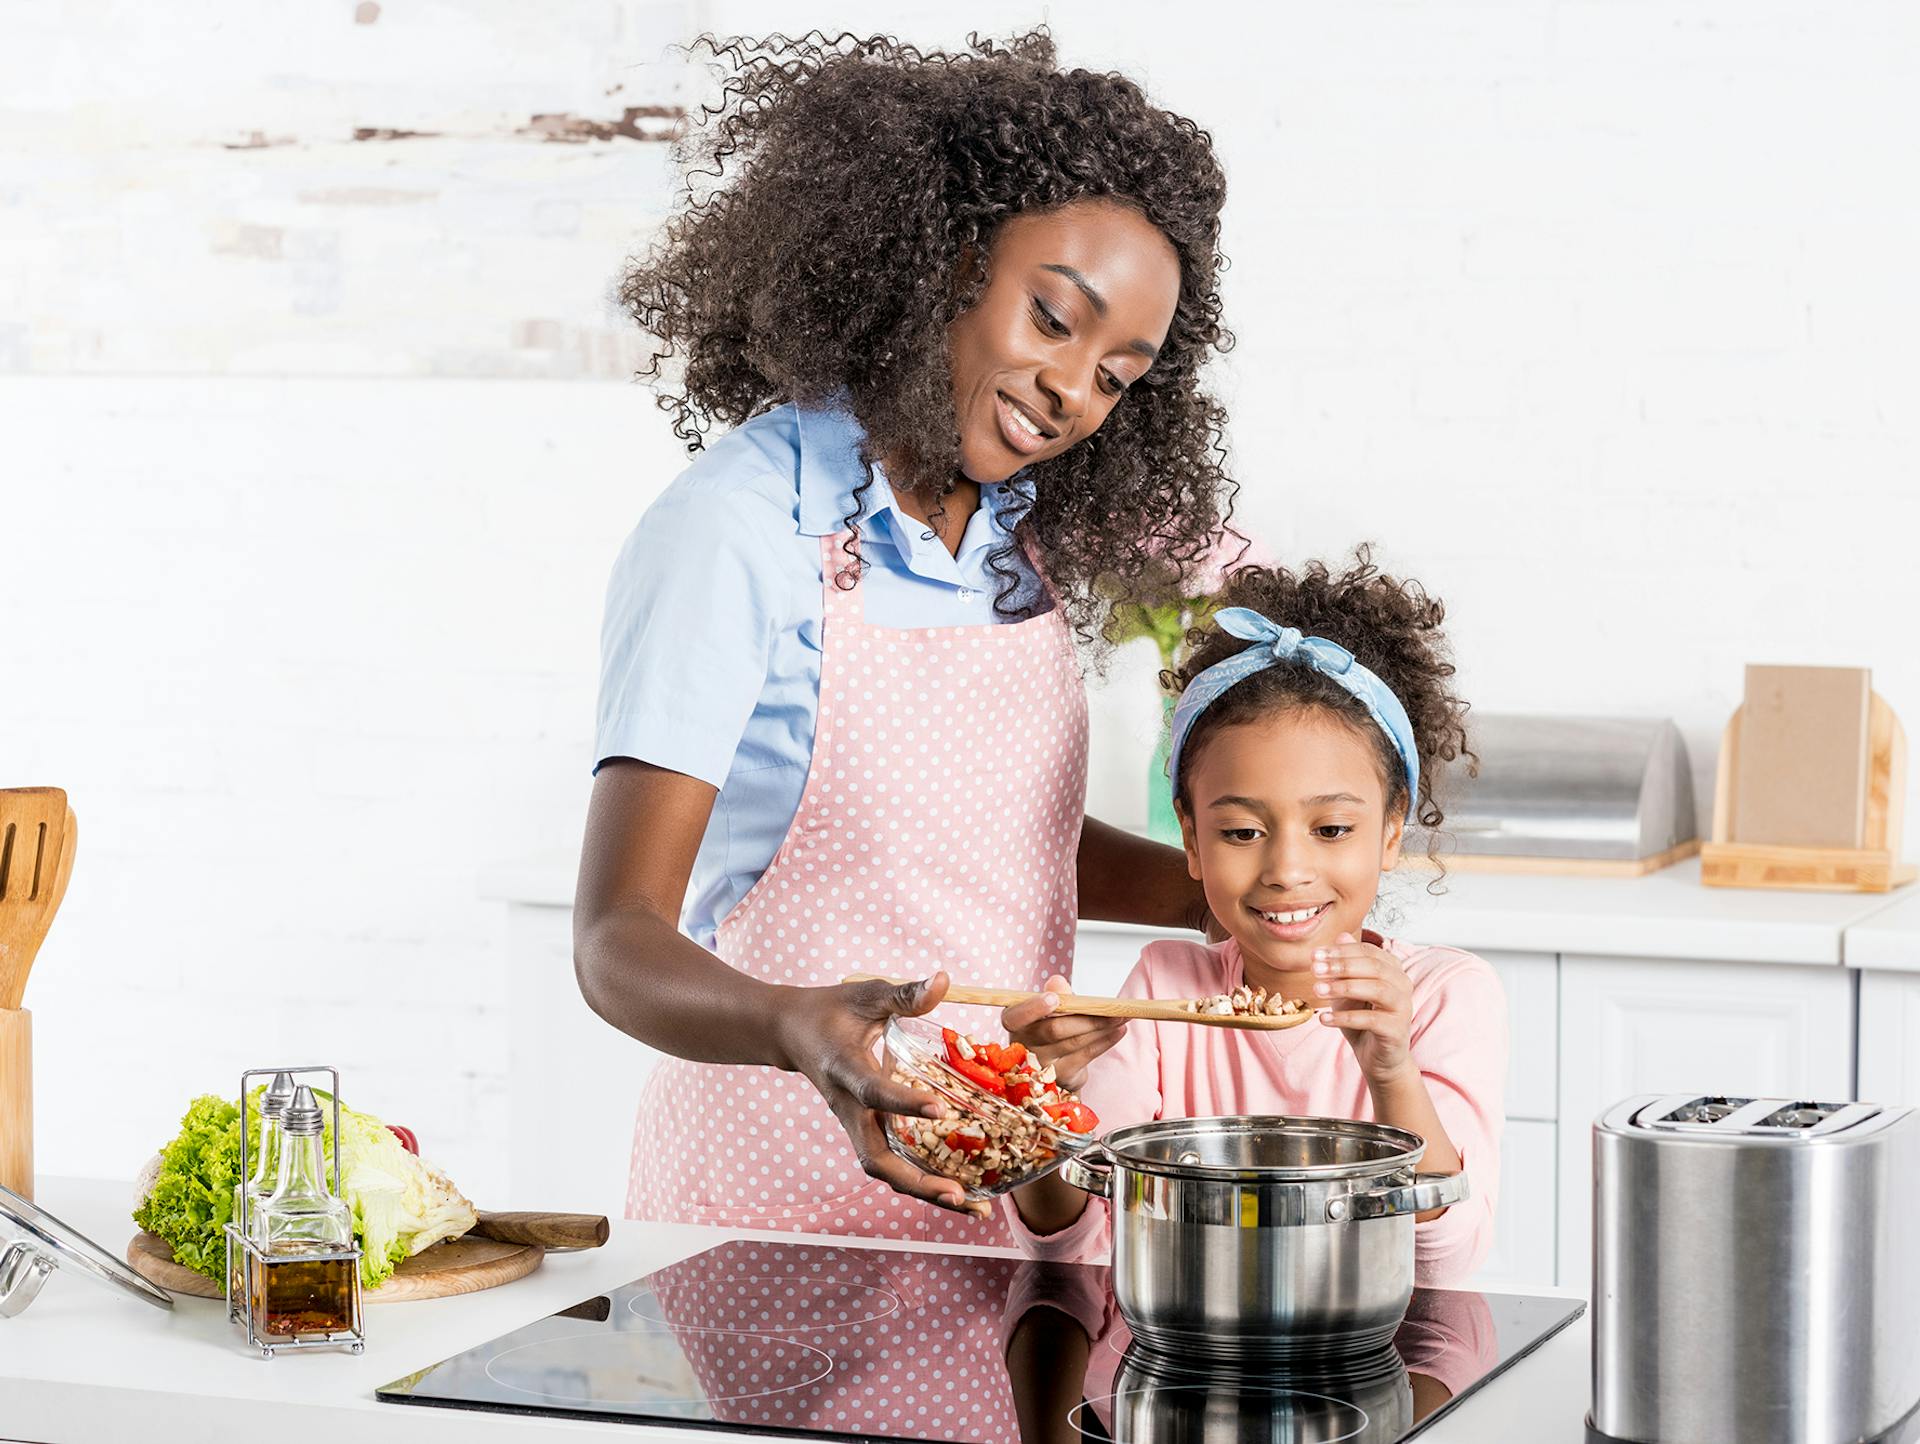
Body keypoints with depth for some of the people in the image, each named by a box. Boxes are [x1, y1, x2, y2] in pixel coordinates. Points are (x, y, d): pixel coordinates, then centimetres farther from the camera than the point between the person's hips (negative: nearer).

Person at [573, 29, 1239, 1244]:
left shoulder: (1022, 539, 8)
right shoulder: (738, 537, -14)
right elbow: (618, 941, -20)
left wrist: (1235, 898, 8)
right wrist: (801, 1030, -38)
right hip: (781, 1201, -6)